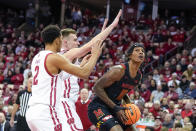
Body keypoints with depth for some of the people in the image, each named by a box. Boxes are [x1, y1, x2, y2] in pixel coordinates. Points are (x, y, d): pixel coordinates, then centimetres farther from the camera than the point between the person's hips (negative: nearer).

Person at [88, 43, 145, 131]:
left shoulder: (139, 76, 4)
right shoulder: (119, 70, -21)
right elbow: (97, 87, -19)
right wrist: (115, 108, -23)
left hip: (114, 107, 9)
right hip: (98, 107, -9)